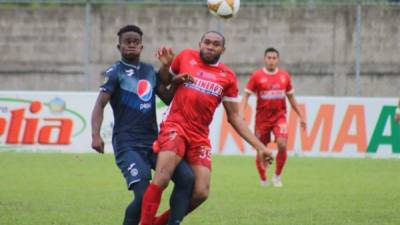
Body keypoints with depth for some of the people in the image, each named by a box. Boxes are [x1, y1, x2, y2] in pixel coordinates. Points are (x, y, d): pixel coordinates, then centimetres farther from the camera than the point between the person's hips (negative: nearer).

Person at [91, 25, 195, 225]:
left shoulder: (150, 71, 16)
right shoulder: (115, 72, 0)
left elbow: (168, 98, 21)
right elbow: (100, 104, -9)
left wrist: (166, 68, 8)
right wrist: (96, 135, -25)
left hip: (153, 141, 6)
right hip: (128, 145, -6)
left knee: (187, 178, -12)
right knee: (144, 195, -23)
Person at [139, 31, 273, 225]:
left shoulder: (228, 77, 10)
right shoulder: (186, 57, 7)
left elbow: (234, 117, 14)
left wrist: (259, 146, 8)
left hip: (199, 136, 3)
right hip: (175, 126, -3)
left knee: (201, 193, -9)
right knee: (162, 179, -25)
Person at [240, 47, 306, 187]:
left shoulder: (284, 76, 5)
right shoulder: (257, 76, -3)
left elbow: (291, 97, 16)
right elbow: (246, 95, -3)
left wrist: (300, 116, 18)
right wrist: (241, 114, -16)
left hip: (279, 117, 1)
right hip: (262, 118, -1)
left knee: (282, 144, -19)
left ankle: (277, 176, 0)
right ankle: (263, 180, 24)